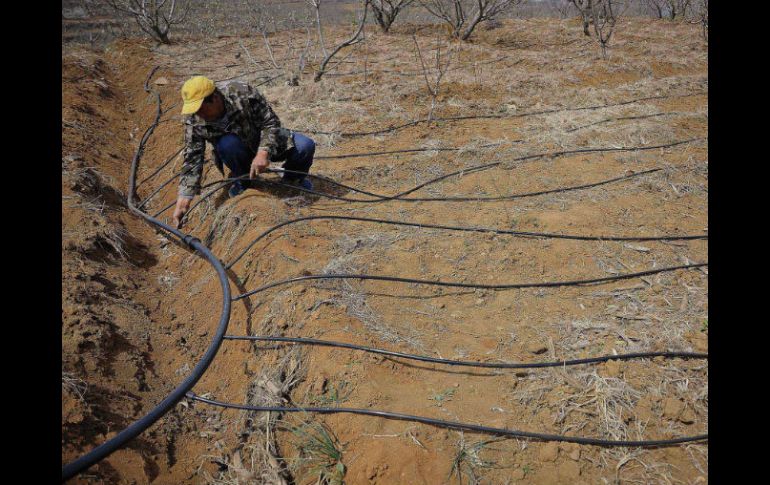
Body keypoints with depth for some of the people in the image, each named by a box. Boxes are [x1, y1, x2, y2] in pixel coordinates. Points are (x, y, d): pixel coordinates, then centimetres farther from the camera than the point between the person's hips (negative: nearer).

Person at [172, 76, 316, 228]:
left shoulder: (244, 94, -29)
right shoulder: (194, 122, -20)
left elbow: (271, 123, -24)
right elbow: (192, 160, -18)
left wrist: (264, 152, -40)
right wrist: (184, 198, -24)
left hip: (269, 143, -1)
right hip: (241, 153, 1)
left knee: (305, 146, -25)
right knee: (227, 144, -35)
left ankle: (293, 177, 9)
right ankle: (241, 180, -3)